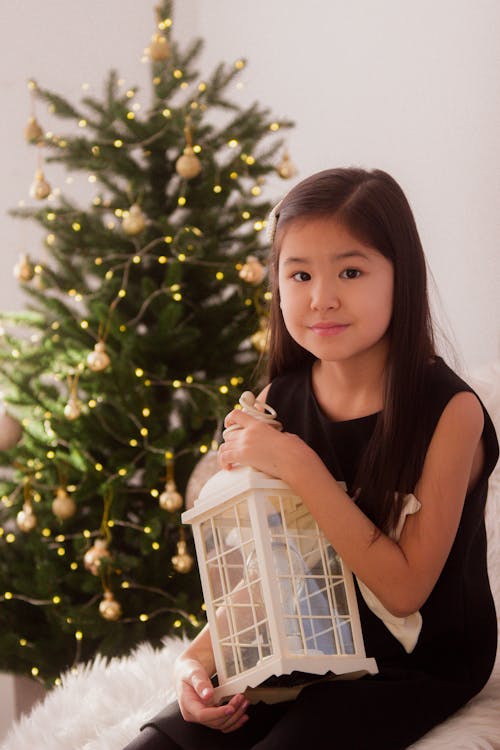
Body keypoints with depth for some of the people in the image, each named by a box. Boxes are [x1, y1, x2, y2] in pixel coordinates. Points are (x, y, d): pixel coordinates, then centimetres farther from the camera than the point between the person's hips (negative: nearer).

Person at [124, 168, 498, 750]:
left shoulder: (450, 411, -18)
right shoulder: (277, 405, -2)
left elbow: (404, 588, -21)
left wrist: (297, 466, -25)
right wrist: (200, 656, -11)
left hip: (417, 669, -5)